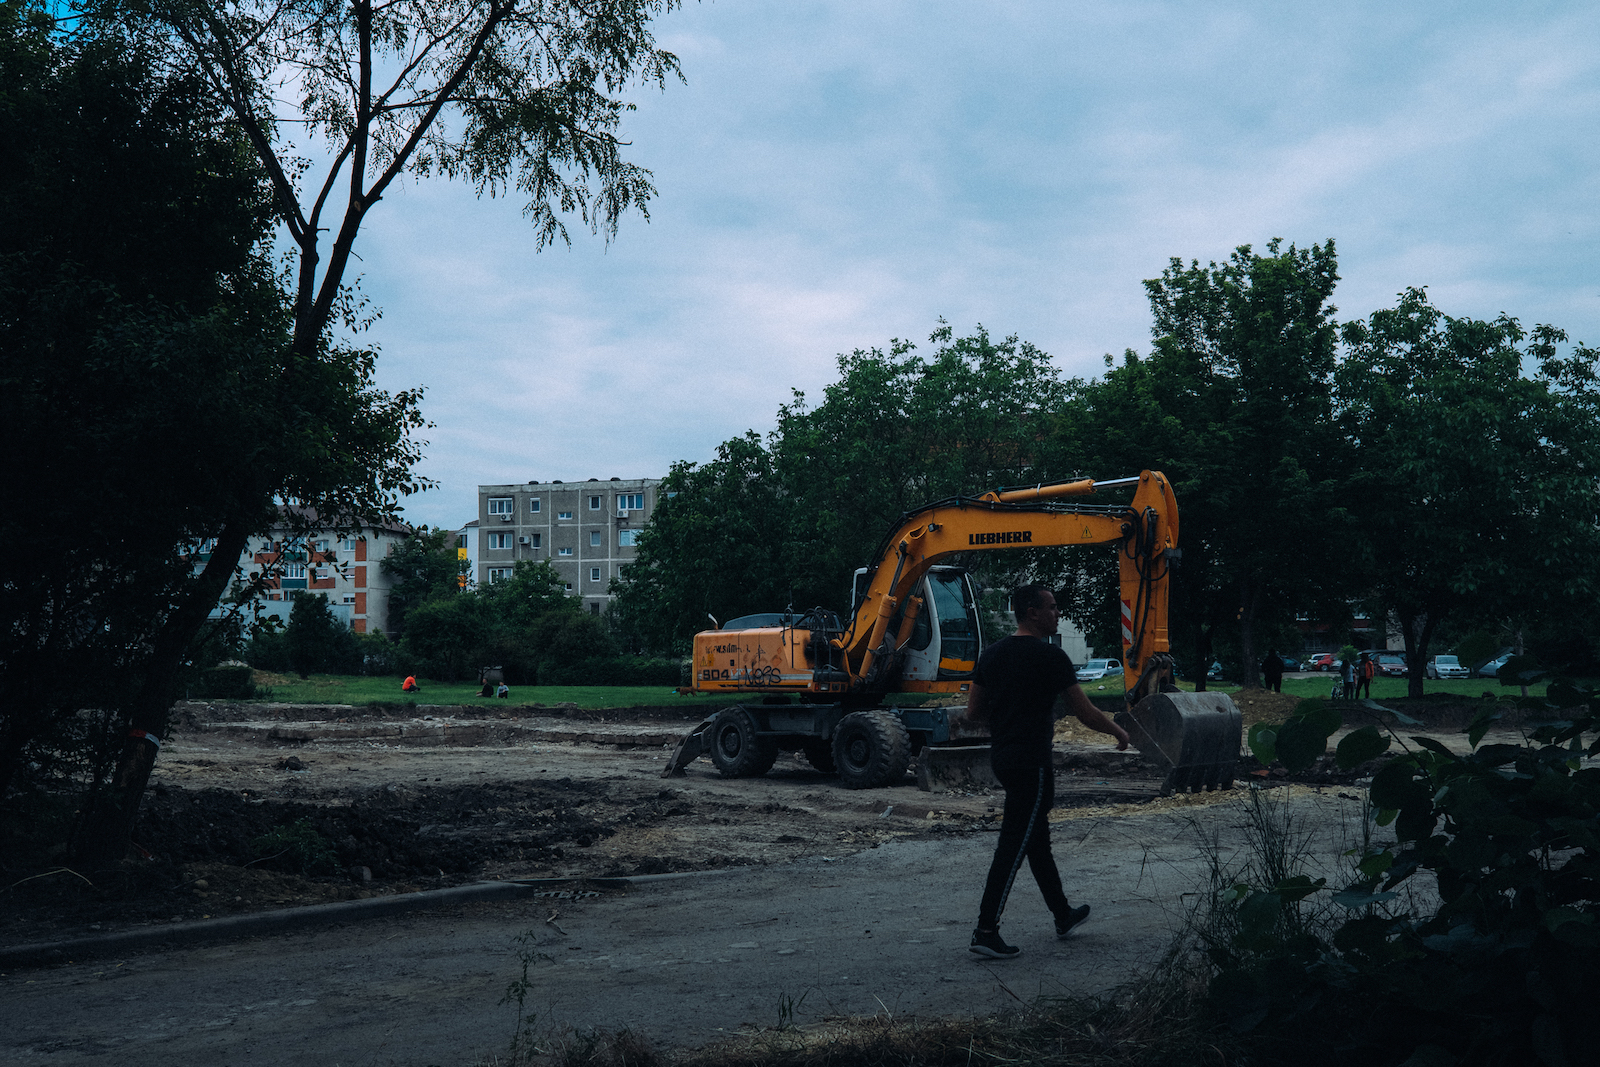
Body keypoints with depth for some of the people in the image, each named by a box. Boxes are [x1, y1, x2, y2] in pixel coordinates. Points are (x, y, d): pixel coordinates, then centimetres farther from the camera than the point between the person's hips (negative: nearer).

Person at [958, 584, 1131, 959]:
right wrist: (1118, 732, 8)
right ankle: (986, 931, -6)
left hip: (1001, 756, 9)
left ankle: (1063, 914, 34)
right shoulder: (1049, 657, -14)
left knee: (1037, 837, 20)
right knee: (1014, 845, -6)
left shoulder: (992, 654, 9)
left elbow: (973, 713, 12)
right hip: (1031, 763, -9)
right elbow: (1085, 714, -10)